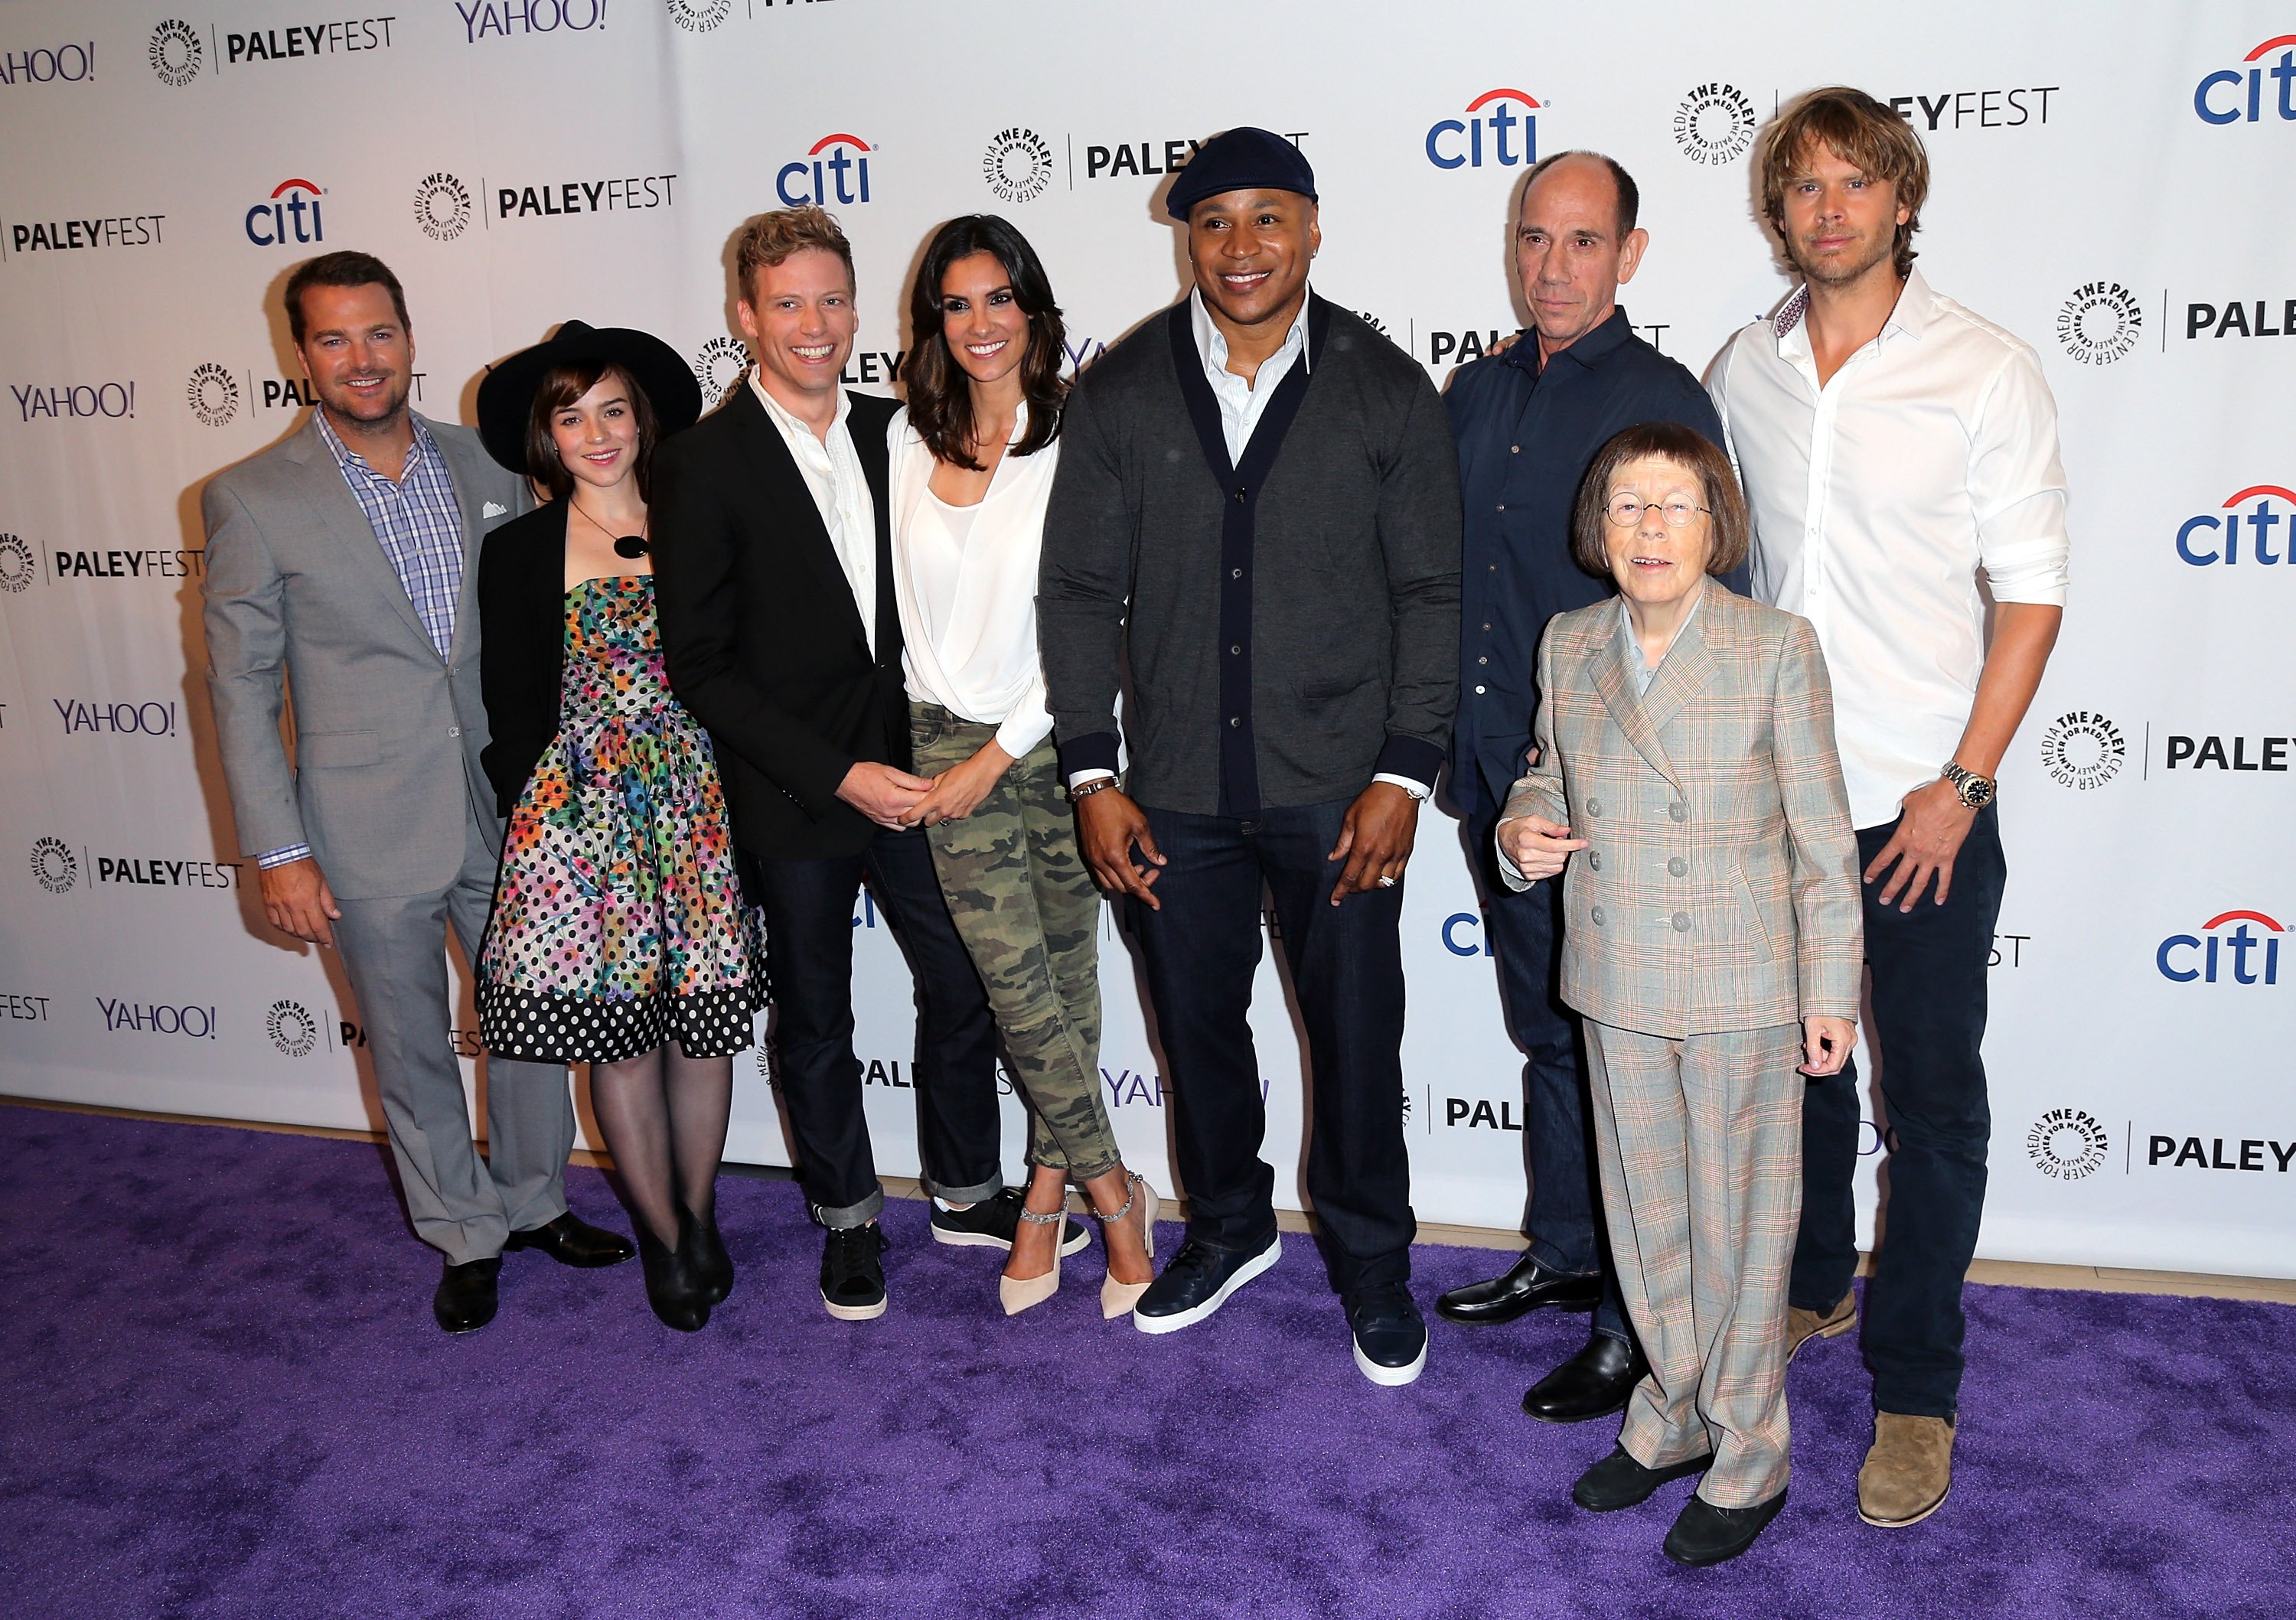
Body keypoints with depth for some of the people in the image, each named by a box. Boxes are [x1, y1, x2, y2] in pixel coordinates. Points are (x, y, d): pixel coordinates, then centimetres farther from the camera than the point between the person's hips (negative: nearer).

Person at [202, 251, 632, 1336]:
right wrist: (277, 849, -9)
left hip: (505, 815, 3)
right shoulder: (252, 500, -7)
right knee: (411, 1049, 12)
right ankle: (465, 1235, 32)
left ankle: (537, 1202, 37)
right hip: (369, 838, -3)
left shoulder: (487, 468, 3)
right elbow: (240, 687, -5)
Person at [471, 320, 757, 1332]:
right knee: (616, 1036, 4)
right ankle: (663, 1237, 23)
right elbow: (511, 709, 6)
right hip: (578, 812, -1)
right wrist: (532, 820, -1)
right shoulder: (518, 552, 4)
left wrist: (732, 797, 2)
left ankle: (700, 1213, 30)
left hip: (697, 805, 1)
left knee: (702, 1024, 8)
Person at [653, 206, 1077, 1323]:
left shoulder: (891, 433, 4)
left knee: (964, 989, 12)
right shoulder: (702, 465, -12)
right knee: (816, 1022, 12)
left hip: (905, 770, 5)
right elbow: (701, 668, -13)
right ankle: (848, 1218, 33)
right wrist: (839, 773, -18)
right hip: (791, 801, -4)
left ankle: (964, 1191, 34)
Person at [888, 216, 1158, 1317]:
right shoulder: (909, 438, 8)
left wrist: (998, 755, -9)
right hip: (946, 736, 2)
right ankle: (1112, 1193, 14)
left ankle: (1048, 1192, 22)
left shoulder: (1075, 439, -5)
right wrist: (945, 747, 6)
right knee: (1018, 983, -2)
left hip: (1053, 740, -2)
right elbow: (906, 597, 13)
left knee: (1066, 974, 5)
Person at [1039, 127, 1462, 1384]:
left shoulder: (1386, 391, -2)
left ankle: (1371, 1264, 31)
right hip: (1173, 790, 2)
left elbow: (1430, 595, -1)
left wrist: (1404, 772, -8)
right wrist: (1092, 774, -3)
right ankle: (1229, 1226, 40)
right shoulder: (1119, 391, 2)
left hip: (1338, 789, -2)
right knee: (1195, 1020, 15)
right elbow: (1080, 591, 3)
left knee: (1356, 1033, 8)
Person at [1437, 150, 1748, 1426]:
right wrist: (1444, 739, 10)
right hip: (1494, 772, 6)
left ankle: (1641, 1318, 19)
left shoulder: (1662, 402, -10)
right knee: (1545, 1032, 19)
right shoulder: (1476, 393, 9)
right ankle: (1563, 1256, 36)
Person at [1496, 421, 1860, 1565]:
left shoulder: (1777, 647, -10)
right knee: (1644, 1213, 18)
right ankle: (1673, 1413, 39)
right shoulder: (1569, 646, 2)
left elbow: (1820, 835, -6)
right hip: (1617, 986, 4)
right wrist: (1520, 829, -6)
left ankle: (1748, 1457, 29)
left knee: (1739, 1224, 9)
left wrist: (1830, 992, -6)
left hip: (1744, 992, -4)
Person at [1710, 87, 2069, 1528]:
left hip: (1923, 803, -4)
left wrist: (1963, 783, -13)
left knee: (1933, 1099, 4)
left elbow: (2031, 592, -6)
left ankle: (1915, 1385, 18)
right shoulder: (1743, 372, 6)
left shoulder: (1987, 371, -6)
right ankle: (1812, 1287, 38)